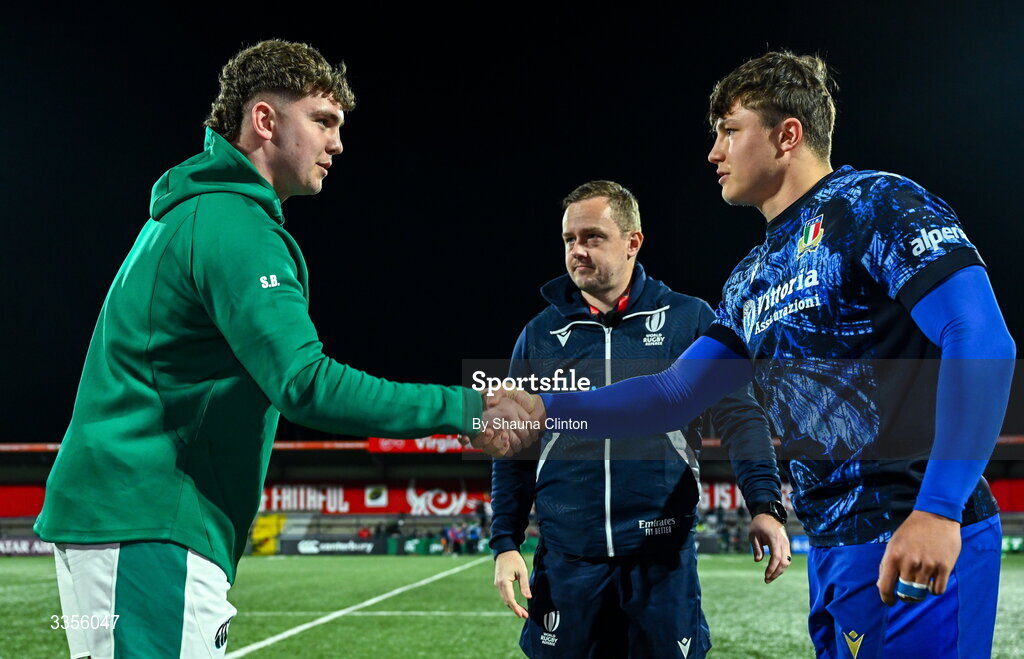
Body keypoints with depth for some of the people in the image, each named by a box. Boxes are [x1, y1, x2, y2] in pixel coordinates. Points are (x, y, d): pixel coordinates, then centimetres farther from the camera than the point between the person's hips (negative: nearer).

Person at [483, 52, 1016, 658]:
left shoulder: (877, 204, -8)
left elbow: (984, 341, -19)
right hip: (832, 550, 8)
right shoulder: (752, 279, 18)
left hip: (916, 551, -8)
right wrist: (543, 409, 12)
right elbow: (674, 396, 22)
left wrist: (939, 511, -27)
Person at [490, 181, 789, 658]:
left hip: (664, 558, -1)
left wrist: (765, 505, -14)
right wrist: (506, 543, 3)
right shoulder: (540, 334, 8)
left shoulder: (689, 320, 3)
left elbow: (739, 415, 0)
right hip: (567, 560, 2)